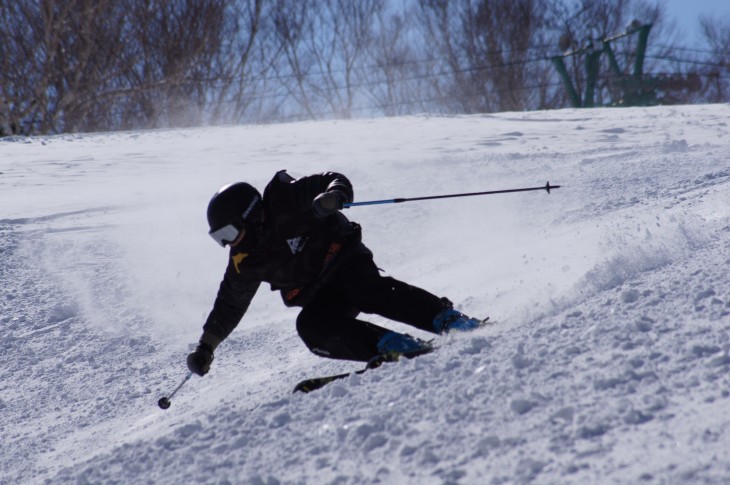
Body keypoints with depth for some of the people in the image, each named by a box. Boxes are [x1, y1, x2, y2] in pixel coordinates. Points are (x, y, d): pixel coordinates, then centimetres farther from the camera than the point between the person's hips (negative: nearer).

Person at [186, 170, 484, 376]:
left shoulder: (286, 202, -15)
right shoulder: (247, 262, 2)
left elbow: (338, 182, -12)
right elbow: (228, 306, 16)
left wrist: (333, 195, -36)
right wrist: (206, 347, 15)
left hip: (345, 260, -5)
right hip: (321, 299, 5)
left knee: (371, 292, -36)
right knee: (311, 328, -27)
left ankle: (449, 320, -37)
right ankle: (398, 347, -35)